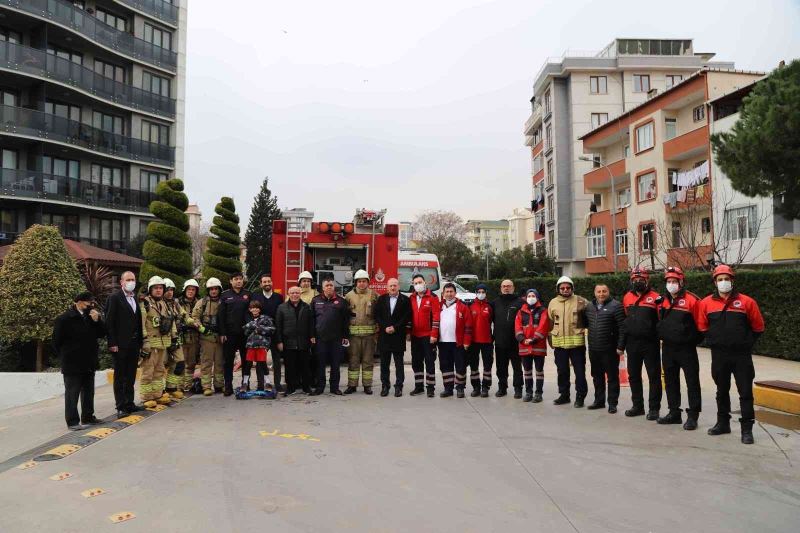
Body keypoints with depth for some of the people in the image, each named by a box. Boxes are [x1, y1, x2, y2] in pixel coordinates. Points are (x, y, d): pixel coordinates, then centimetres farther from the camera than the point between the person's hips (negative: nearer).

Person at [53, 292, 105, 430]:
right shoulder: (64, 318, -10)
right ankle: (72, 421, 6)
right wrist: (66, 356, 0)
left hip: (89, 363, 7)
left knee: (88, 392, 14)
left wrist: (97, 320, -9)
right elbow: (57, 341, -6)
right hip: (72, 364, -6)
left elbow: (102, 334, 6)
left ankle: (88, 417, 25)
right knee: (72, 393, 0)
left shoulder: (91, 316, 9)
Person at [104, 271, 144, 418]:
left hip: (134, 345, 6)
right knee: (119, 377, 2)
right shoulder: (115, 298, -6)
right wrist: (112, 343, -15)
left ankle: (129, 403, 21)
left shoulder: (136, 298, 12)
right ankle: (121, 407, 6)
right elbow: (109, 322, -10)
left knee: (131, 377, 12)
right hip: (120, 345, -6)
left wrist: (140, 343, 10)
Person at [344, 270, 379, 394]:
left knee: (368, 360, 5)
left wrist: (378, 326, -1)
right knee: (353, 359, 4)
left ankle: (367, 385, 13)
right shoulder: (349, 295, 6)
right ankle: (352, 385, 12)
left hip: (369, 332, 0)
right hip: (353, 332, 1)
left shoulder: (374, 295, 4)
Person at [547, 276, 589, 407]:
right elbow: (550, 322, 13)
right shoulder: (553, 303, 7)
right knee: (562, 371, 13)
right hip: (559, 343, 3)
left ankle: (580, 396, 16)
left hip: (576, 342, -3)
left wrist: (584, 328, -2)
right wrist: (551, 338, 13)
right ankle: (564, 395, 26)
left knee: (580, 371, 4)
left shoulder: (580, 301, -3)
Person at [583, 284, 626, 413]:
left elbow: (622, 328, -12)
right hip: (594, 349, 6)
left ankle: (612, 403, 12)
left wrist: (620, 346, -15)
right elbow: (586, 323, 23)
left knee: (612, 377, 4)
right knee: (597, 377, 15)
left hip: (610, 349, -6)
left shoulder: (615, 306, -9)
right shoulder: (589, 307, 10)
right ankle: (599, 400, 27)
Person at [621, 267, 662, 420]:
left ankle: (654, 408, 10)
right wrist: (622, 341, 17)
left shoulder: (655, 297, -6)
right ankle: (638, 406, 25)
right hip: (632, 343, 5)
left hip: (650, 343, -5)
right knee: (634, 376, 13)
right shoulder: (627, 297, 9)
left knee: (654, 376, 2)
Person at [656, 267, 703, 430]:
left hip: (686, 349, -6)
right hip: (667, 348, 7)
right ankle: (674, 413, 25)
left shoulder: (691, 300, -11)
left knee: (692, 382, 1)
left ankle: (692, 416, 7)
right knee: (671, 382, 14)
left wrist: (693, 340, -4)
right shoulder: (663, 301, 8)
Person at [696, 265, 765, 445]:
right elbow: (702, 326, 13)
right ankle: (723, 423, 27)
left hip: (742, 355, -2)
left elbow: (758, 327, 5)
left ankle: (747, 429, 8)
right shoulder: (706, 303, 1)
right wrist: (713, 341, 7)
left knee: (745, 392, 1)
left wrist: (747, 342, 3)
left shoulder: (746, 302, -3)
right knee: (722, 391, 14)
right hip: (719, 355, 2)